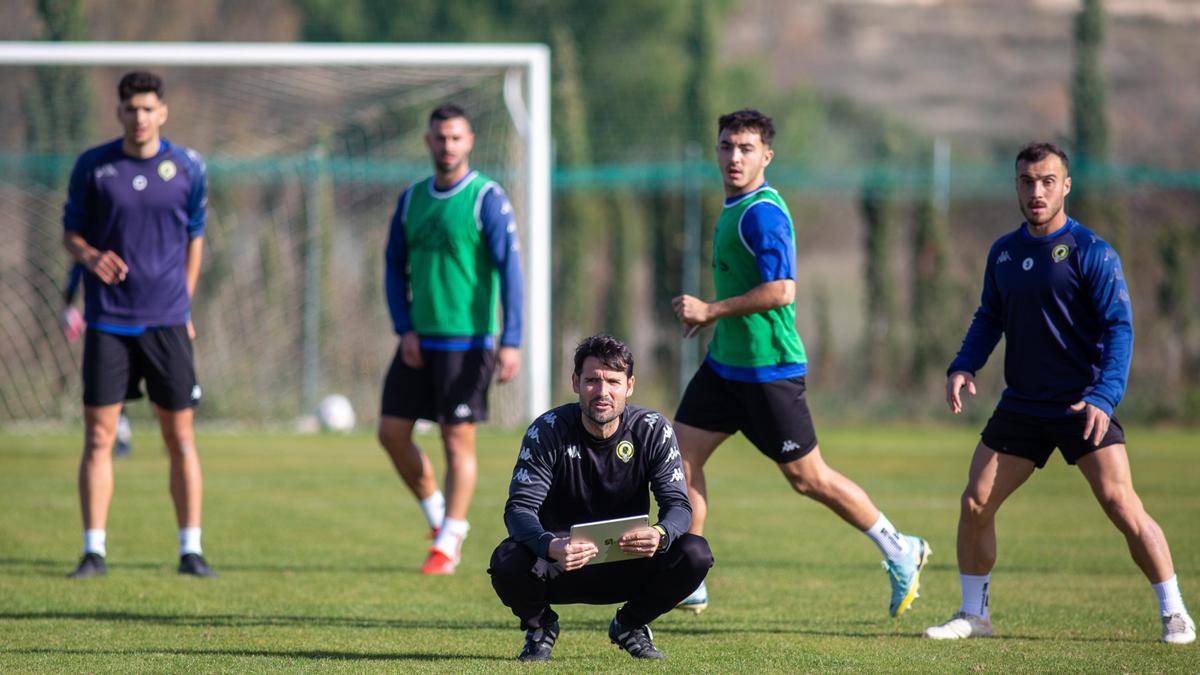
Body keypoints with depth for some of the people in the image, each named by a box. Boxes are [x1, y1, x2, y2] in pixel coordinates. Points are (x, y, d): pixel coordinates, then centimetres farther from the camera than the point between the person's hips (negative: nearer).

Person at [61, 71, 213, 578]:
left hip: (167, 322, 1)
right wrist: (89, 255, -16)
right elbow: (70, 232, 7)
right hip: (107, 321, -1)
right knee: (98, 436, -4)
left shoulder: (188, 168, 2)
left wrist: (183, 303, 10)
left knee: (180, 437, 2)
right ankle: (94, 550, 0)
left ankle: (191, 550, 8)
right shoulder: (92, 166, 0)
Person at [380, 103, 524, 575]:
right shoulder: (411, 199, 10)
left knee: (458, 440, -4)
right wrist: (404, 329, 1)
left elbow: (509, 269, -11)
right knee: (392, 432, 3)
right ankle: (438, 515, 22)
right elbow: (396, 267, 15)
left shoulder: (487, 199, -7)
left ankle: (447, 544, 4)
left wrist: (511, 342, -17)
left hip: (466, 340, -6)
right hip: (418, 339, 6)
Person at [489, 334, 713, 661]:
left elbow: (678, 504, -12)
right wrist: (550, 546, -46)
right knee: (508, 562, -35)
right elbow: (519, 508, -22)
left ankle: (630, 625, 6)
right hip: (560, 565, -2)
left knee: (695, 554, -25)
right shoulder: (548, 431, -15)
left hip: (626, 567, 2)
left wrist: (661, 534, -39)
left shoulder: (653, 430, -9)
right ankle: (539, 625, 4)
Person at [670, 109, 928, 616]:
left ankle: (899, 551, 17)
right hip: (725, 361, 9)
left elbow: (780, 290, -28)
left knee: (807, 478, 0)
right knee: (682, 455, 1)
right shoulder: (735, 207, 12)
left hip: (768, 369, -9)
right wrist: (712, 315, 14)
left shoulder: (762, 213, -18)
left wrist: (711, 310, -21)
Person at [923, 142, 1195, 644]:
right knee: (975, 503, 1)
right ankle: (973, 615, 17)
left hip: (1084, 405, -6)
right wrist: (963, 366, 0)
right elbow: (990, 318, 19)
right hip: (1022, 406, 6)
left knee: (1120, 504, -14)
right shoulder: (1003, 252, 8)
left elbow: (1119, 328, -14)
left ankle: (1174, 615, -3)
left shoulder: (1092, 253, -10)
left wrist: (1104, 399, -26)